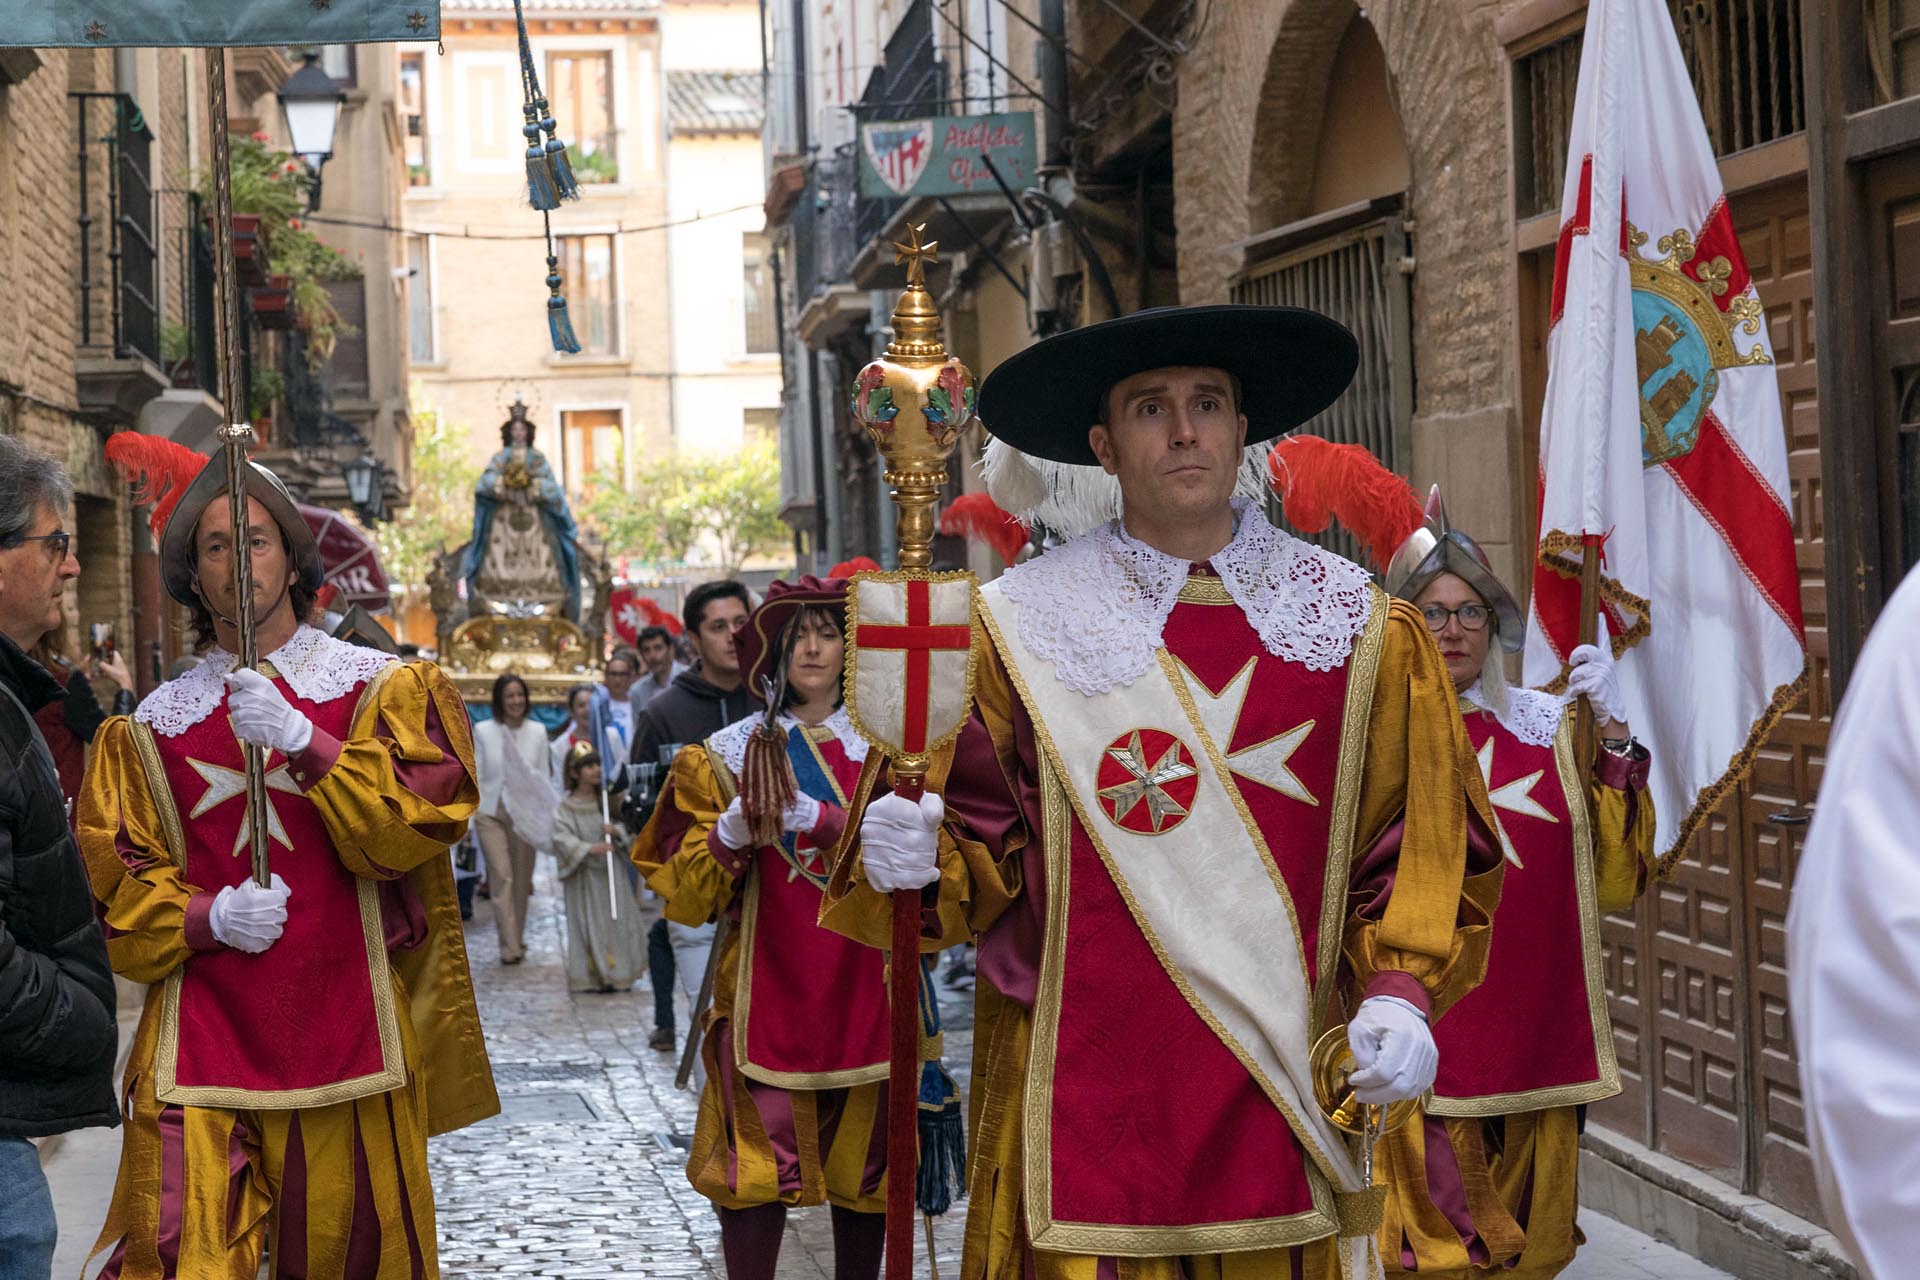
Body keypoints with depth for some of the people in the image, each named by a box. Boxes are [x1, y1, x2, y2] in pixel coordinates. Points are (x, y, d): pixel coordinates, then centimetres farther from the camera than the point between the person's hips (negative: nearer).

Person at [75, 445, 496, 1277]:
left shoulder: (380, 689, 6)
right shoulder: (153, 726, 11)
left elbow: (423, 819, -9)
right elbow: (116, 886, 7)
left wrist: (301, 741, -19)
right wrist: (205, 919, -11)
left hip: (347, 1042, 0)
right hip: (200, 1046, 1)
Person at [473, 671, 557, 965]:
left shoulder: (538, 732, 7)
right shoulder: (483, 731, 3)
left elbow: (545, 778, 9)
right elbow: (476, 776, 5)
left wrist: (548, 817, 1)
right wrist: (467, 819, 0)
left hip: (525, 812, 2)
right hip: (490, 811, -2)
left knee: (521, 879, 6)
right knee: (501, 875, -13)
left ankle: (516, 940, 22)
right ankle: (509, 946, -16)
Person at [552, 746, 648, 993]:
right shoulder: (566, 808, -6)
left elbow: (625, 829, 7)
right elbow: (562, 838, -16)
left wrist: (615, 831, -15)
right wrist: (590, 849, -29)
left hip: (611, 871, 4)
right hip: (585, 875, -4)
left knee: (618, 921, 5)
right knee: (591, 924, -2)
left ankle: (619, 972, 15)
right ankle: (595, 976, 4)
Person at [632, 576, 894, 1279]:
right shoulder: (729, 755, 7)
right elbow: (686, 895, 2)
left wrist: (816, 818, -20)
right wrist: (733, 831, -16)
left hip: (867, 981, 1)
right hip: (768, 984, -1)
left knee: (865, 1161, 5)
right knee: (759, 1166, -8)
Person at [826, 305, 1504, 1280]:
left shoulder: (1361, 629, 5)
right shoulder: (1021, 627, 1)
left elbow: (1422, 841, 6)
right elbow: (983, 843, 3)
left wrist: (1399, 991, -7)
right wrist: (922, 856, -18)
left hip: (1294, 1083, 2)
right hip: (1086, 1082, -1)